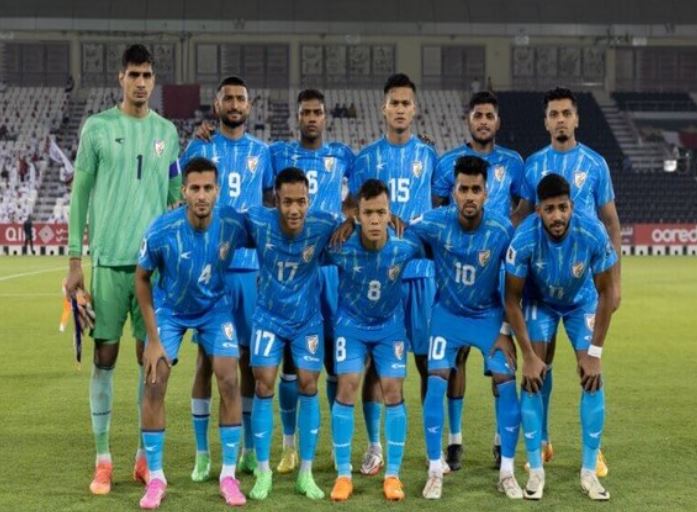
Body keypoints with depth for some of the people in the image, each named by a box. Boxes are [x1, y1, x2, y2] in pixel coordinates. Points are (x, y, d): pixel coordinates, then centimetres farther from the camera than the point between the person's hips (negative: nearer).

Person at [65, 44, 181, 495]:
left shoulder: (167, 131, 10)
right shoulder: (97, 127, 1)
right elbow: (80, 194, 3)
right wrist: (75, 260, -1)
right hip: (108, 259, -2)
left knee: (150, 356, 5)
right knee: (105, 355, 1)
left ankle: (146, 456, 14)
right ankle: (103, 460, 8)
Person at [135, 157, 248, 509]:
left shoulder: (233, 224, -25)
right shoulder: (161, 231, -28)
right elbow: (142, 278, -13)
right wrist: (153, 338, -14)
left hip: (215, 308, 1)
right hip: (169, 310, -1)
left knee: (229, 381, -10)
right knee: (154, 384, -9)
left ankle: (229, 475, 4)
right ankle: (155, 477, 5)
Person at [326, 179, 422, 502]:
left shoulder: (405, 246, -25)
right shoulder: (341, 247, -29)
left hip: (390, 324, 1)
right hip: (351, 323, -1)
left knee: (393, 390, -4)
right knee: (346, 388, -9)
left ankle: (392, 475, 6)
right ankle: (343, 475, 1)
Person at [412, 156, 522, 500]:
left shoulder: (502, 230, -21)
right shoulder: (435, 223, -22)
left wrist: (506, 331, -7)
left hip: (490, 316, 0)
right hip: (448, 314, 0)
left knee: (506, 384, -10)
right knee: (436, 383, -11)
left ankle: (507, 472, 4)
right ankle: (435, 471, 2)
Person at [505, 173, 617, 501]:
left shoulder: (593, 233, -34)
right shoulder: (525, 238, -35)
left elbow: (605, 293, -19)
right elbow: (512, 298, -20)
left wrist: (594, 353, -18)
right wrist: (528, 355, -21)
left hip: (581, 302, 1)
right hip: (539, 302, -1)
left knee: (592, 380, -8)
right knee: (533, 379, -12)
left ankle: (589, 472, 3)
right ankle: (535, 470, -1)